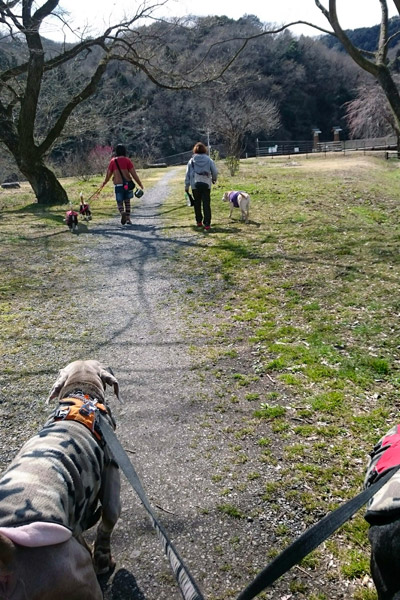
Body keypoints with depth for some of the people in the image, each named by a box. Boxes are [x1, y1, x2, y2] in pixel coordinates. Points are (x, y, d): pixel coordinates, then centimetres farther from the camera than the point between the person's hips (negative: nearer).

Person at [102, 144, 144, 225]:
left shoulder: (113, 161, 3)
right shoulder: (127, 160, -1)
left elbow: (108, 174, 7)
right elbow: (133, 173, -5)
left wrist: (104, 183, 23)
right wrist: (140, 184, 2)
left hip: (118, 185, 0)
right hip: (127, 184, 0)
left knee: (119, 202, 7)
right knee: (127, 201, 15)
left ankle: (123, 212, -24)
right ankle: (128, 218, 12)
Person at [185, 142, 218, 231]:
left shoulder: (191, 161, 2)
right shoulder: (209, 160, 0)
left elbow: (187, 174, 3)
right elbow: (215, 172, 5)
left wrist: (187, 186, 9)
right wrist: (214, 179, 25)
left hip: (195, 185, 1)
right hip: (206, 185, -1)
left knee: (197, 204, 15)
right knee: (206, 204, 0)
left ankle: (199, 221, 22)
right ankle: (207, 224, -6)